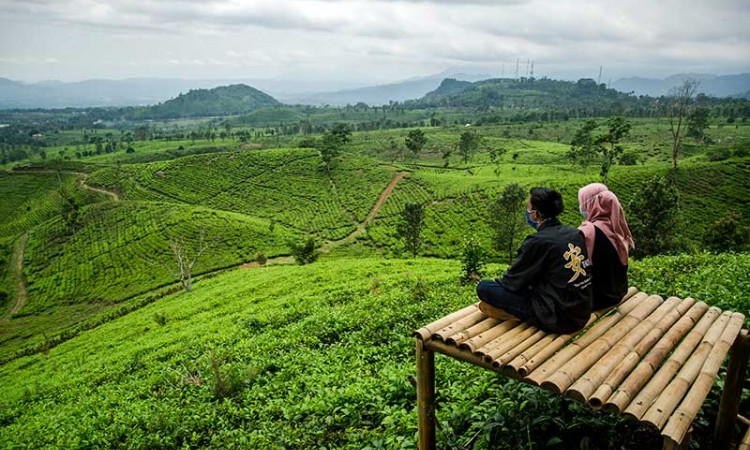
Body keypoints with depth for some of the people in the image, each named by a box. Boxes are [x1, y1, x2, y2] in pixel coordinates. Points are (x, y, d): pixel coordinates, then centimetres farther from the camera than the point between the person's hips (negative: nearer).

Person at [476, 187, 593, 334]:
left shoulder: (538, 242, -17)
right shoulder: (574, 233, 3)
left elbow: (512, 282, -7)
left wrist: (498, 282, 15)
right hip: (582, 314, 8)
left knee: (483, 287, -10)